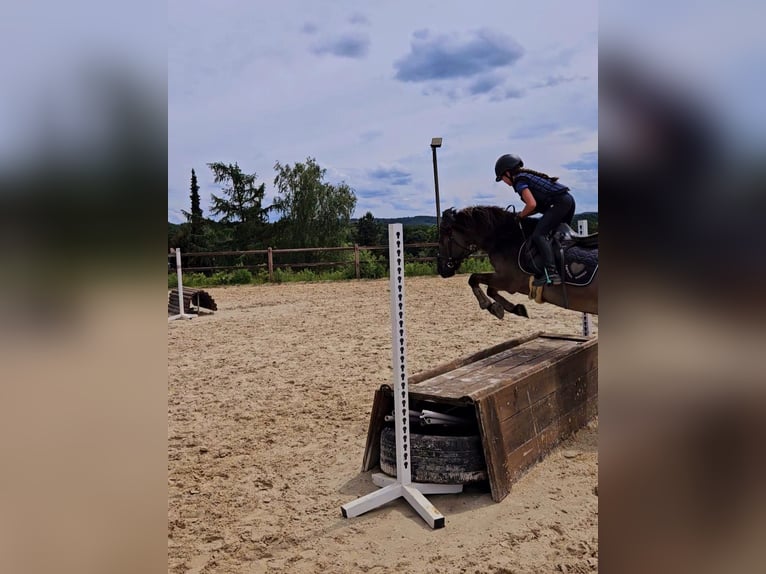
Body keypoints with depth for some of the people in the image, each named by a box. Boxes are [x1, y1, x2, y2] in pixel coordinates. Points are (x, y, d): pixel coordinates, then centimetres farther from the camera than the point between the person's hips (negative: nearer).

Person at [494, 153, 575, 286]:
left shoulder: (519, 181, -3)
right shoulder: (528, 175, 26)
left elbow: (532, 204, -16)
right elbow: (541, 205, 25)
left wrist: (521, 215, 2)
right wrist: (524, 214, 17)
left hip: (560, 202, -10)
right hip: (569, 199, 10)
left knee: (539, 235, -17)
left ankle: (551, 273, -28)